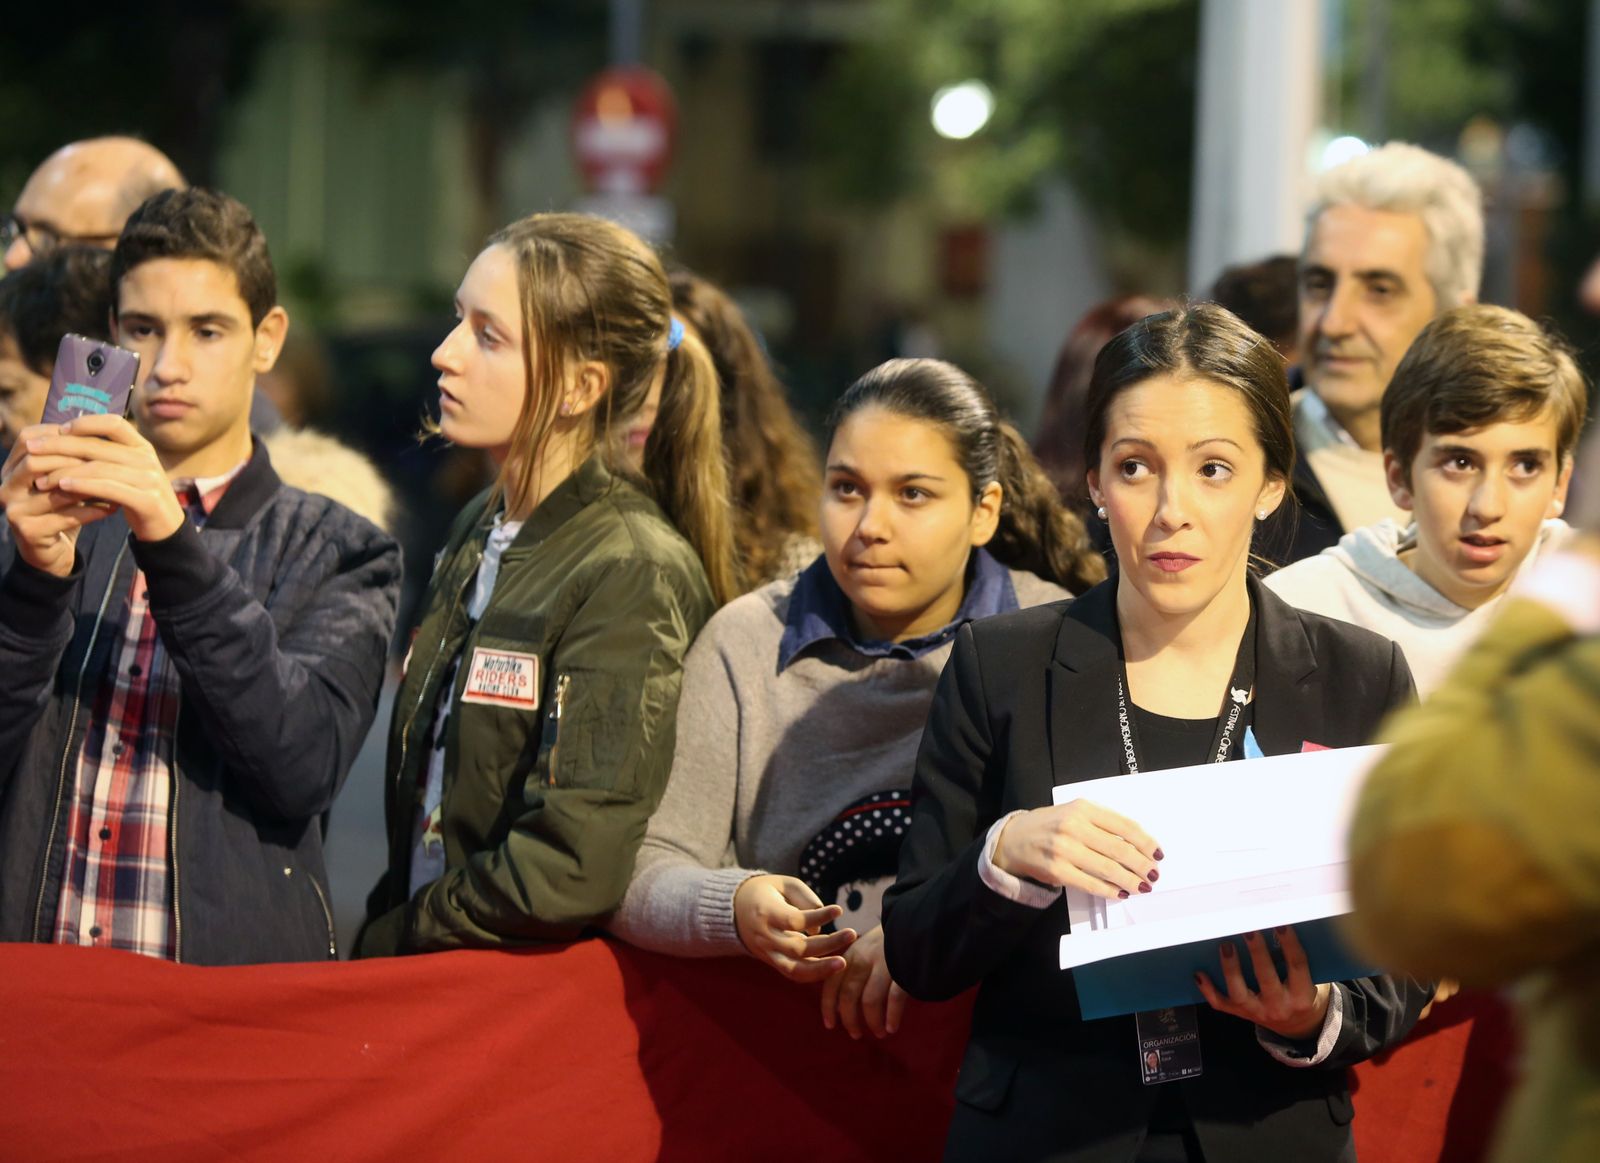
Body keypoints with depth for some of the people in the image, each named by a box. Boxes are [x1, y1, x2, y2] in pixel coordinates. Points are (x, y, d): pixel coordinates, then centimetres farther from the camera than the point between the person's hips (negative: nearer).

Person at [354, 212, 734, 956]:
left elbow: (573, 872, -18)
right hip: (427, 980, 6)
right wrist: (389, 930, 6)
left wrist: (387, 941, -7)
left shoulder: (633, 573, -11)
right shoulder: (479, 533, 13)